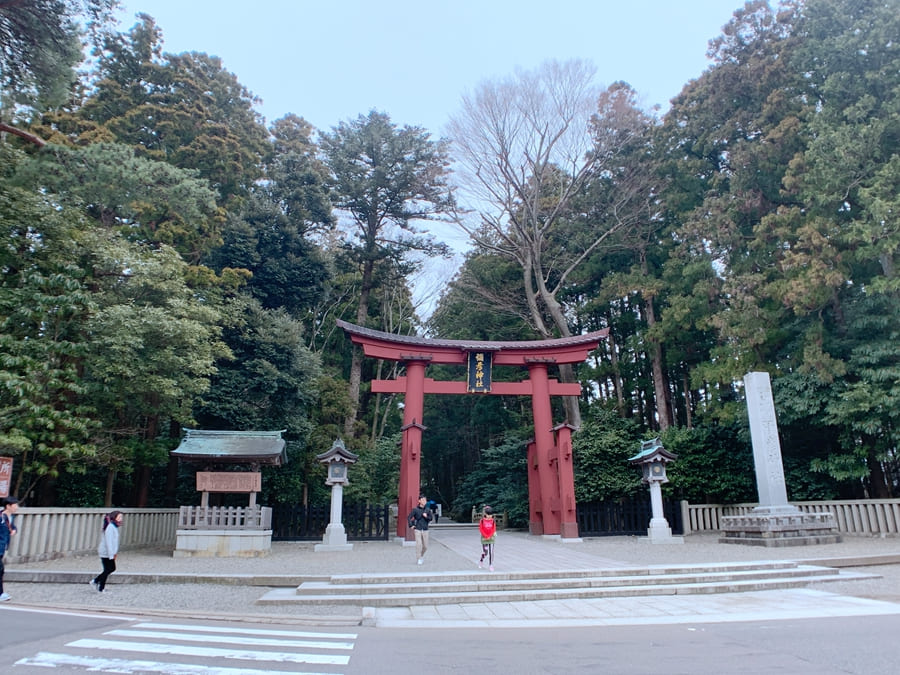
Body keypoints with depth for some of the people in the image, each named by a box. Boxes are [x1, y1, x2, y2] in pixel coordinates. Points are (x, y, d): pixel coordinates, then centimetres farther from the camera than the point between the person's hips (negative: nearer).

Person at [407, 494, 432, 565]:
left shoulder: (428, 509, 5)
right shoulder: (415, 509, -4)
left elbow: (430, 519, 6)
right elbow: (409, 517, -2)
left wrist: (426, 516, -13)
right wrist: (411, 525, -9)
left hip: (425, 530, 3)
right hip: (418, 530, -3)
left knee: (425, 546, 6)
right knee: (419, 544, -11)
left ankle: (422, 555, 34)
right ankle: (418, 559, 3)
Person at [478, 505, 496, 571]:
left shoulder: (493, 521, 0)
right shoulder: (482, 520, -6)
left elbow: (494, 529, -2)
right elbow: (481, 529, -7)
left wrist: (489, 536, -12)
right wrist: (486, 536, -14)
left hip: (491, 538, 1)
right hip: (484, 538, -1)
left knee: (491, 552, -5)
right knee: (485, 552, 4)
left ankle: (490, 565, 1)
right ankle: (481, 561, 32)